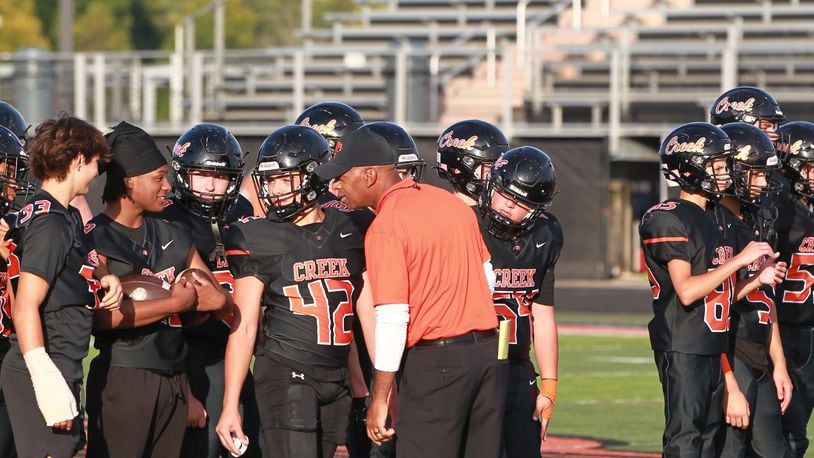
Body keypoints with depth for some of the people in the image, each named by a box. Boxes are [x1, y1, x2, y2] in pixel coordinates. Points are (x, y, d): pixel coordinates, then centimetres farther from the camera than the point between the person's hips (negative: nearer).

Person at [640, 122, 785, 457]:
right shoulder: (668, 220, -12)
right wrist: (740, 259, -17)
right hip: (682, 350, -9)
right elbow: (687, 291, -21)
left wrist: (758, 279, 5)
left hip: (713, 349, 9)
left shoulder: (711, 219, 17)